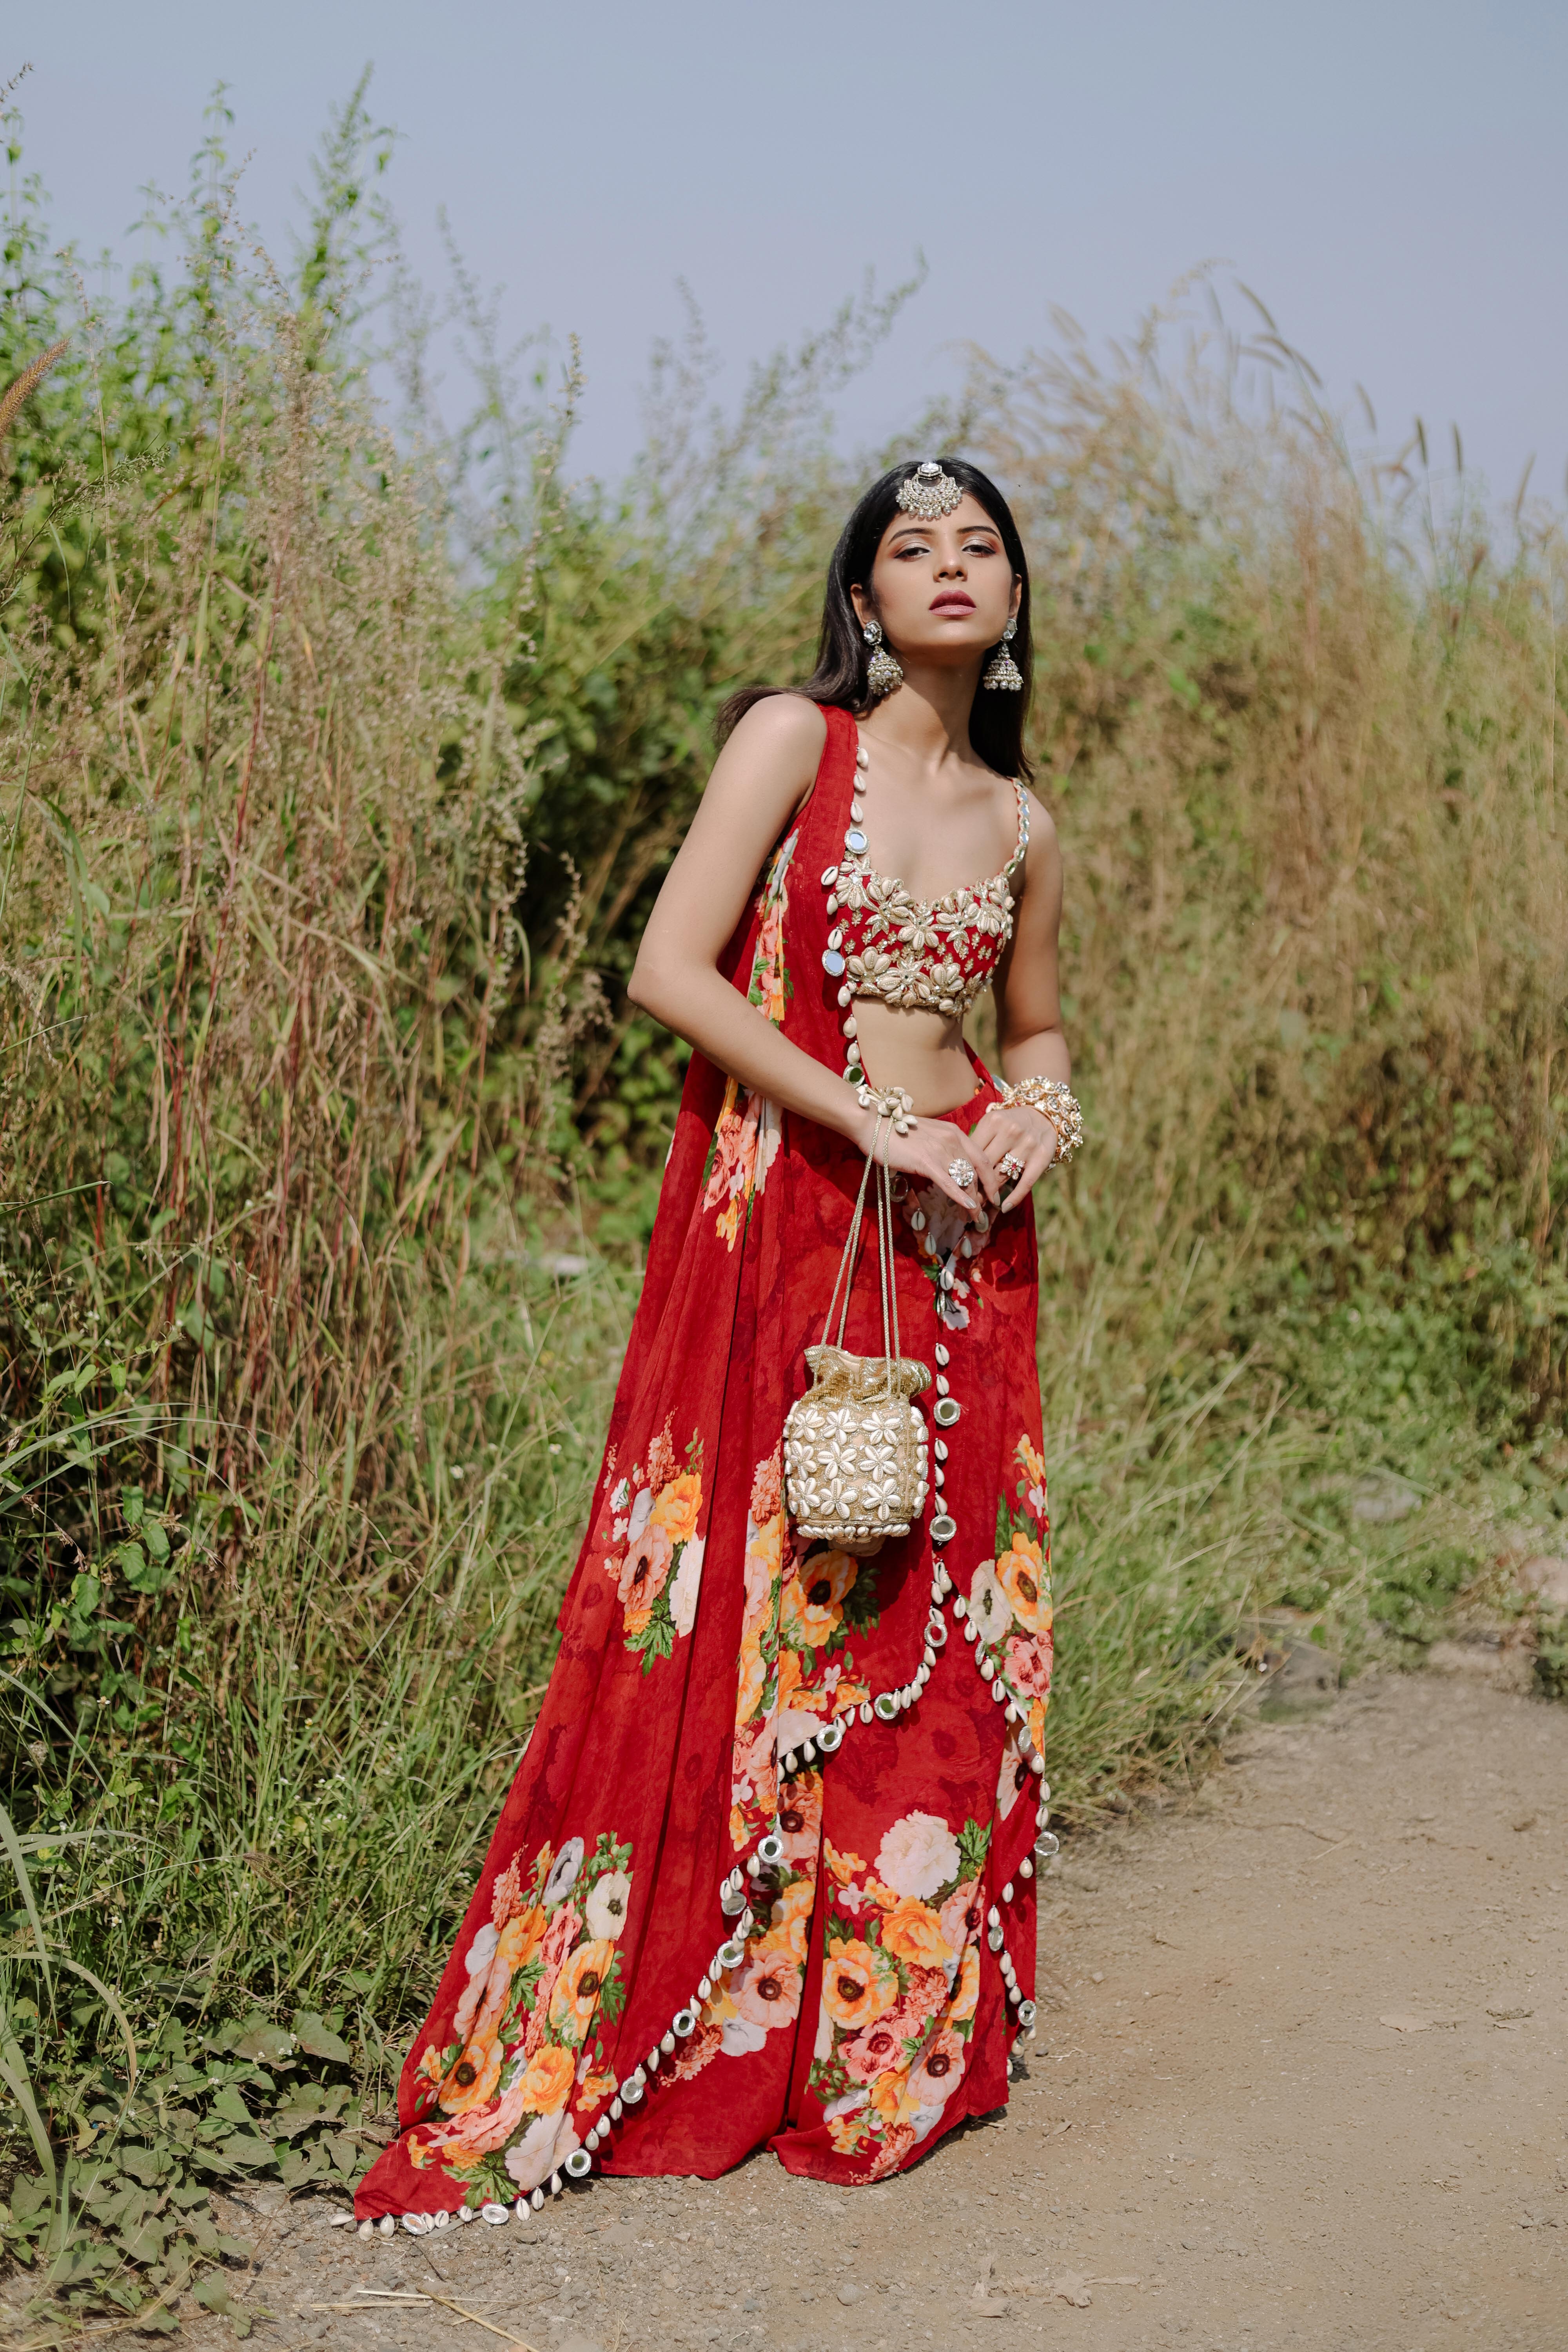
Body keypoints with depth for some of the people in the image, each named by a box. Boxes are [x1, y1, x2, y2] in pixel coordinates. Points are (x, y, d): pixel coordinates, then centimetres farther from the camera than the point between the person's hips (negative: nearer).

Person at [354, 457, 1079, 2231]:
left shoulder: (1019, 822, 13)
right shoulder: (793, 739, -2)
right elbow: (670, 972, -11)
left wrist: (1039, 1109, 3)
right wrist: (872, 1116, -15)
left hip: (955, 1243, 5)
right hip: (775, 1221, -5)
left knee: (945, 1632, 5)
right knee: (732, 1621, -6)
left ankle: (894, 2032, 20)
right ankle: (579, 2057, 6)